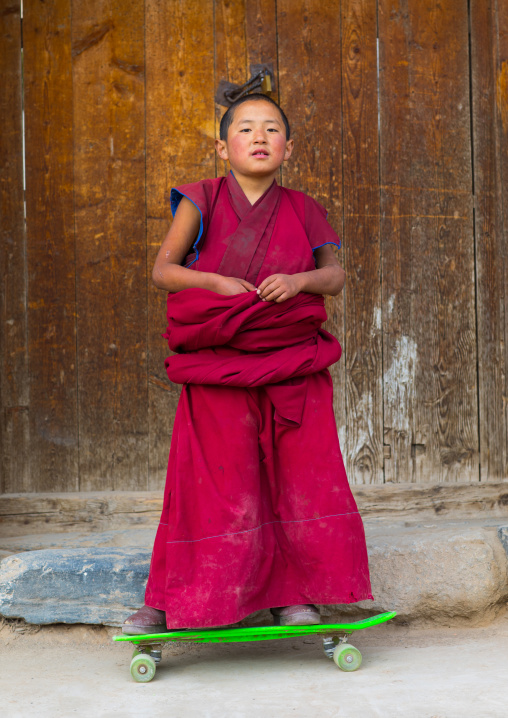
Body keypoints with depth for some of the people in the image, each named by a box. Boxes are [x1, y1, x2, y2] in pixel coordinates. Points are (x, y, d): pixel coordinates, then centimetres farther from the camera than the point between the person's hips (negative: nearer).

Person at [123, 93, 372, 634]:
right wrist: (218, 283, -18)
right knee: (214, 483, -1)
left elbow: (335, 276, 10)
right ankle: (168, 601, 12)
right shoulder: (202, 201, 1)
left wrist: (299, 280, -11)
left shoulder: (302, 210, 7)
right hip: (218, 366, -2)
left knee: (300, 479, 4)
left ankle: (291, 594, 19)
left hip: (294, 370, 3)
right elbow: (162, 271, -3)